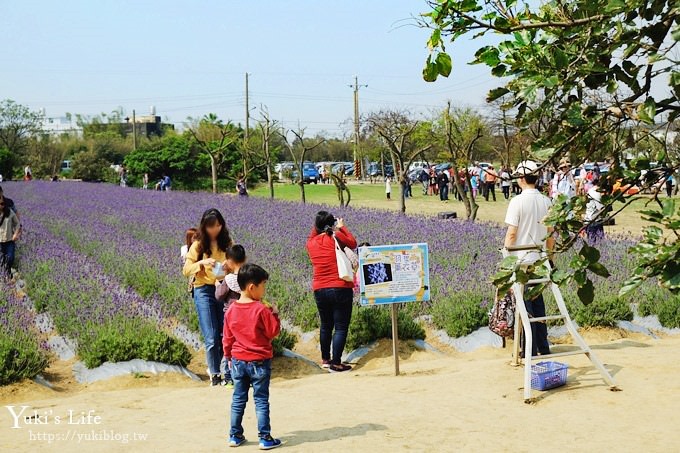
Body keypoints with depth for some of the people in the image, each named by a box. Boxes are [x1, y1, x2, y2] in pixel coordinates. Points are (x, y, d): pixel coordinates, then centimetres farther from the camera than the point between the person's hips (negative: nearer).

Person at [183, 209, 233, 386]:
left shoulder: (227, 243, 7)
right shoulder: (198, 245, 2)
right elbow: (186, 270, 0)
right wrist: (202, 263, -17)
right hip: (204, 291, -2)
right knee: (211, 337, -5)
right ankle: (214, 374, 4)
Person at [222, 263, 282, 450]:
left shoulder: (231, 310, 0)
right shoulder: (261, 309, -17)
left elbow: (227, 337, 7)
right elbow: (274, 332, -11)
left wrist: (229, 356, 19)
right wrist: (275, 314, 1)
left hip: (238, 361, 5)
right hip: (259, 362, -5)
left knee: (238, 400, 14)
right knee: (261, 401, 2)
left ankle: (235, 436, 20)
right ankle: (265, 438, 4)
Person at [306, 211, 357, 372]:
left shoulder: (311, 243, 3)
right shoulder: (337, 238, -9)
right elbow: (353, 243, 9)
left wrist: (316, 226, 19)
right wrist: (342, 227, 15)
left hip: (319, 291, 5)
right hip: (340, 289, -5)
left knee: (325, 325, 20)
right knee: (341, 327, 1)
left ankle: (325, 359, 29)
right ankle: (336, 363, -1)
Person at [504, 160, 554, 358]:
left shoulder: (518, 201, -13)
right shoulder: (546, 201, 4)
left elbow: (511, 233, -14)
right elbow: (551, 233, 9)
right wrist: (549, 255, 20)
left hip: (522, 260, -5)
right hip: (539, 259, 5)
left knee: (526, 306, 0)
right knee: (538, 303, 16)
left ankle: (530, 352, 3)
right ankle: (543, 348, 21)